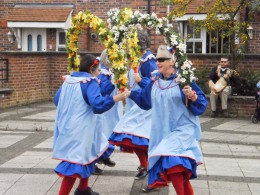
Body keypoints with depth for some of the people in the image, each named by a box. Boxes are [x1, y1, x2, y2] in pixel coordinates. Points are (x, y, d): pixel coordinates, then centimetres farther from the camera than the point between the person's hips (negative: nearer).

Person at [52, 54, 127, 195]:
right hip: (79, 130, -9)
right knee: (75, 163, -6)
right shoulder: (90, 82, -12)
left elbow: (57, 100, 20)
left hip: (66, 127, 9)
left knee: (86, 155, 25)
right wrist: (116, 98, -28)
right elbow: (97, 105, -27)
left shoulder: (68, 80, 10)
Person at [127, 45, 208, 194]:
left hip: (182, 130, -6)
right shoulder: (155, 80, 5)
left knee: (172, 163, -23)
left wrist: (193, 96, -31)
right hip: (162, 131, 6)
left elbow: (202, 104, -13)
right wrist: (130, 93, 14)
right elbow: (145, 99, 22)